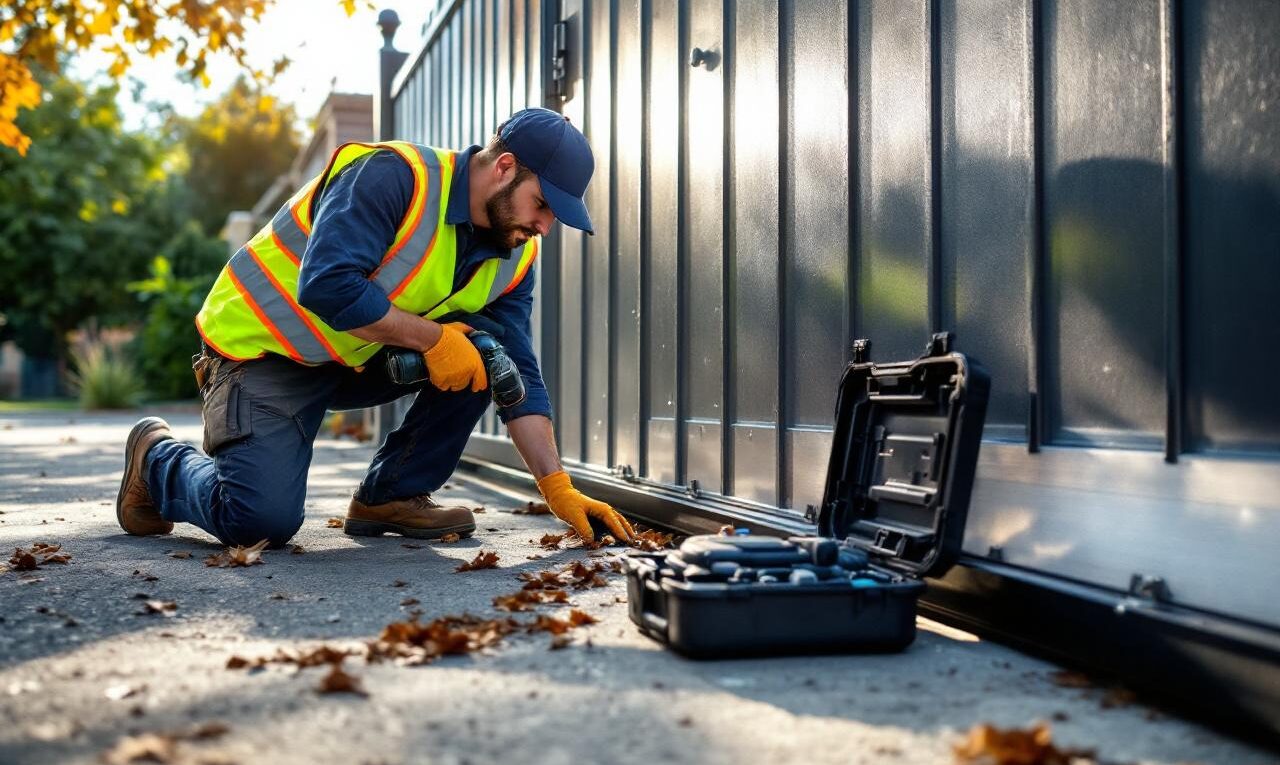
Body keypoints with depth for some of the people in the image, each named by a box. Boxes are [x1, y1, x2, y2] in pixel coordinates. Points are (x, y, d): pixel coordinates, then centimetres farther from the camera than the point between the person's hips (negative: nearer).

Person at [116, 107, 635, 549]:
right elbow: (326, 286, -34)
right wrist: (433, 337, -29)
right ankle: (158, 457, 12)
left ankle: (392, 496, 0)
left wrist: (558, 487, -10)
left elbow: (519, 376, -2)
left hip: (361, 361, 7)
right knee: (263, 520, -19)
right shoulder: (394, 175, -24)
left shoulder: (513, 257, -2)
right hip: (264, 349, -7)